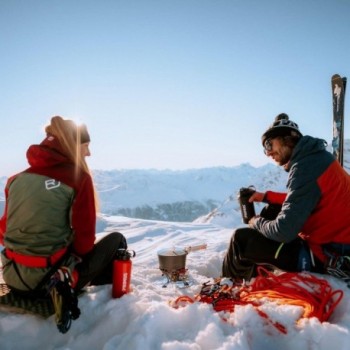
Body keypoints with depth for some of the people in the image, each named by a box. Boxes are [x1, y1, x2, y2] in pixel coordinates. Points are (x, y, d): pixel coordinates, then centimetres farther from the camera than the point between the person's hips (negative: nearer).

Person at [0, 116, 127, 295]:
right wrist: (79, 253, 12)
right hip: (52, 279, -6)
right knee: (116, 240, 15)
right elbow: (84, 238, -10)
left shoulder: (18, 178, 4)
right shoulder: (79, 178, -13)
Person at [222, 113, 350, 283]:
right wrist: (266, 196, 11)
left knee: (241, 239, -9)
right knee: (272, 209, 20)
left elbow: (284, 231, -26)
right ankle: (253, 269, 25)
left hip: (328, 257, -10)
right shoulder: (315, 156, 6)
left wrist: (257, 222, -5)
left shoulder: (306, 167, -24)